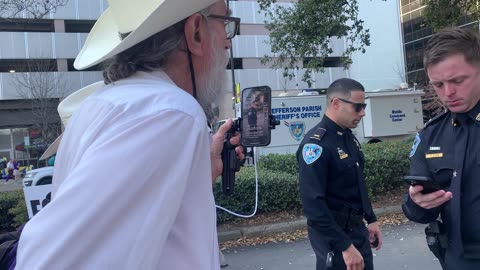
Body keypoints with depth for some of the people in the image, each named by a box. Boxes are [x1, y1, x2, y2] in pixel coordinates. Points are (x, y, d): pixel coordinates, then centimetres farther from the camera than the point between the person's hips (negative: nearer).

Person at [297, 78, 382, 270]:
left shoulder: (349, 137, 6)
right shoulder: (316, 145, -22)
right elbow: (313, 205, -26)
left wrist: (371, 219, 16)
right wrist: (345, 246, -24)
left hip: (358, 229, 8)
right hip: (334, 236, -8)